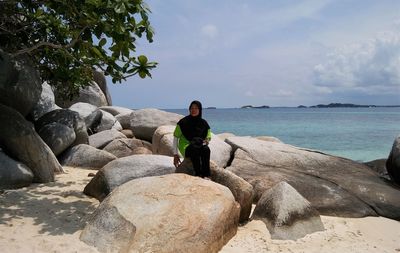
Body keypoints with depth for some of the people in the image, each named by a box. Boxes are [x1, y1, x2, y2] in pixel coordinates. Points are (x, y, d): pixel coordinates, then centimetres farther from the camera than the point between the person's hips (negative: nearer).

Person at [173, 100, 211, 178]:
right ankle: (198, 174, -40)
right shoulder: (183, 122, -2)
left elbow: (208, 138, 14)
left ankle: (206, 175, -38)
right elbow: (176, 137, 3)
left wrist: (205, 142, -12)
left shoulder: (203, 123, 6)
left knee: (206, 149, -33)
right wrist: (175, 154, -2)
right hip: (186, 147, -2)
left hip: (200, 146, 2)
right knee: (195, 149, -37)